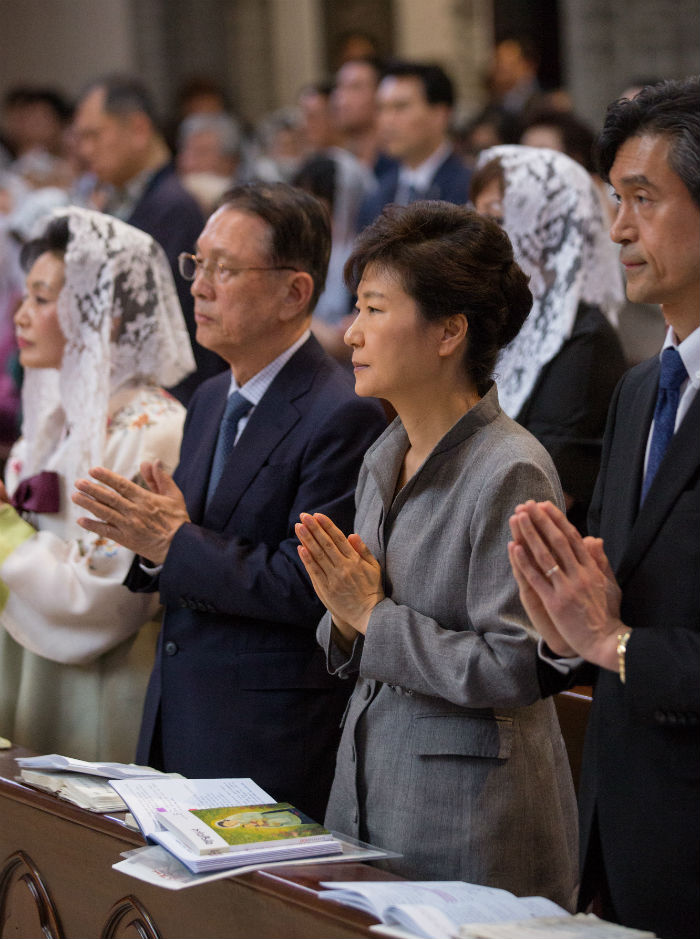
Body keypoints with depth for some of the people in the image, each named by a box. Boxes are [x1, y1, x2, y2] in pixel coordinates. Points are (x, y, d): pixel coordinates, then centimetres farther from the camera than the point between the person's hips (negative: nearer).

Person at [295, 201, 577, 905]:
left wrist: (374, 616, -16)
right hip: (369, 781, 8)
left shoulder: (508, 472, -17)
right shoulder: (384, 457, 9)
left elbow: (514, 669, -21)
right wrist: (343, 616, -7)